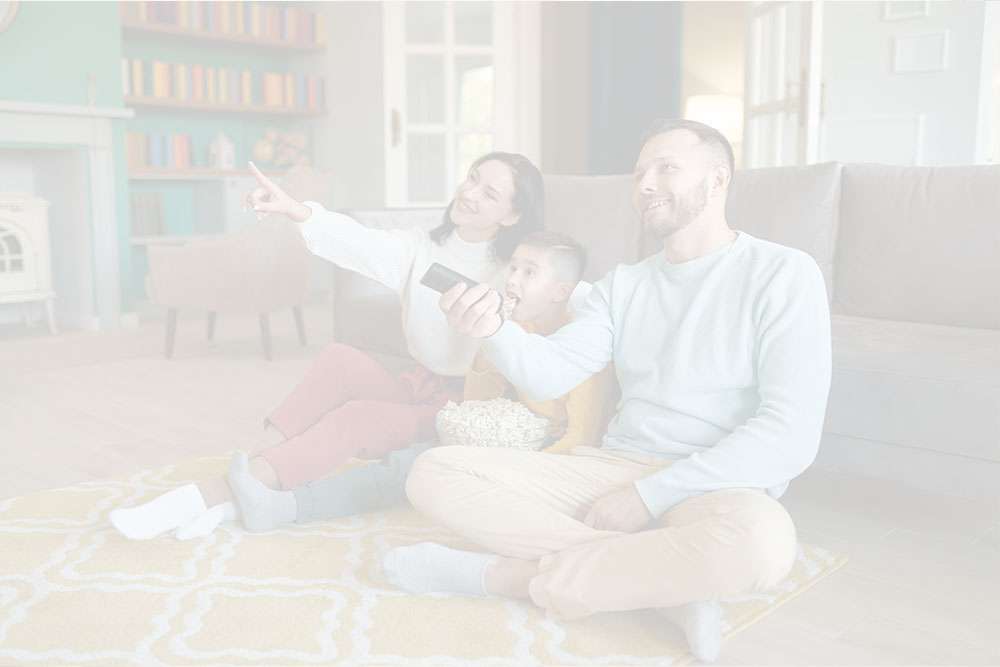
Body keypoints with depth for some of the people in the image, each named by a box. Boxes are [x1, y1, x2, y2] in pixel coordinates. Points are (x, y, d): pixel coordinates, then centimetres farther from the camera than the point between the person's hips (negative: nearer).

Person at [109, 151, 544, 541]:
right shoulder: (419, 248, 6)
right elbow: (361, 243, -12)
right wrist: (296, 211, -29)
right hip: (417, 387, 4)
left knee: (357, 416, -30)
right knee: (342, 359, -26)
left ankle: (218, 494, -30)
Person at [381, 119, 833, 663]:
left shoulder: (783, 274, -4)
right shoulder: (622, 285, 13)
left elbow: (791, 434, -14)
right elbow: (549, 374, -1)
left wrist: (650, 495, -17)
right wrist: (492, 331, -24)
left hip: (715, 490, -4)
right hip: (613, 470, 5)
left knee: (760, 539, -41)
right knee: (433, 473, -13)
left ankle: (495, 574, -22)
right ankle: (669, 579, -17)